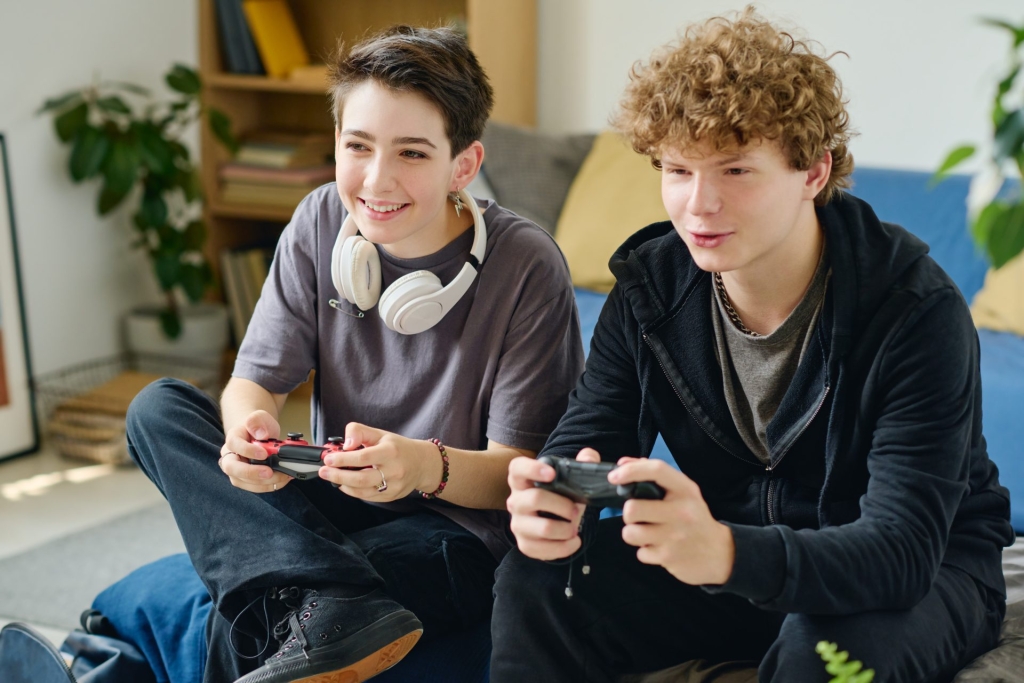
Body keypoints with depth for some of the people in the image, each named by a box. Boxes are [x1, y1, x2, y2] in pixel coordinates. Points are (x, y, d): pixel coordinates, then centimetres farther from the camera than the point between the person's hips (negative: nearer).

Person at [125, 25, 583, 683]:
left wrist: (428, 467, -38)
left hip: (462, 532, -8)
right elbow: (256, 380, -3)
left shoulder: (526, 266, -17)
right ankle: (330, 609, -32)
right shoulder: (322, 222, -3)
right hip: (337, 503, 8)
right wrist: (250, 427, -30)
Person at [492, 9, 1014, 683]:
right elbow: (581, 448, -11)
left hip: (924, 569, -4)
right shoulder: (650, 286, -9)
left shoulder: (915, 309, -26)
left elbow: (901, 548, -33)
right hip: (730, 551, 4)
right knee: (534, 580, -17)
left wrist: (724, 553, -53)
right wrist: (548, 510, -38)